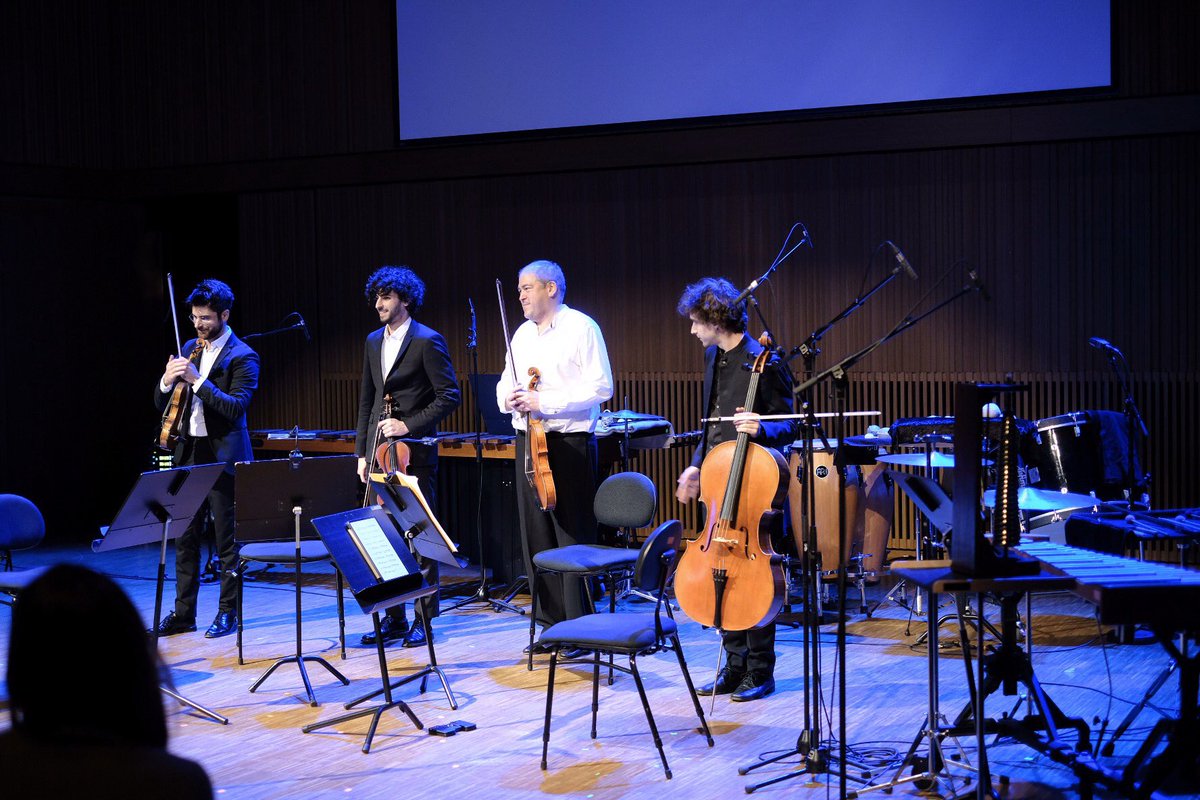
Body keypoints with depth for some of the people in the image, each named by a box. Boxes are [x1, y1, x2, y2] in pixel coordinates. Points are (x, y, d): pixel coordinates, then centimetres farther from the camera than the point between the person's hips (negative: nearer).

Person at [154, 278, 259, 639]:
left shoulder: (242, 357, -6)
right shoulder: (189, 349, 13)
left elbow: (236, 407, -18)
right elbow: (162, 403, 13)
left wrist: (197, 380, -24)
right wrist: (167, 380, -9)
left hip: (222, 456, -6)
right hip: (189, 453, 6)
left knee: (227, 538, 0)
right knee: (185, 537, 8)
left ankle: (228, 612, 9)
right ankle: (183, 612, 16)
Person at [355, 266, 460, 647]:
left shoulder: (428, 341, -7)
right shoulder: (374, 341, 14)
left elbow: (449, 396, -10)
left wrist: (409, 425, -16)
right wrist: (362, 451, 13)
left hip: (414, 454, -7)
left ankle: (424, 619, 8)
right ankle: (393, 617, 16)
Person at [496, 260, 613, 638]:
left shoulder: (581, 327, -5)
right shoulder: (522, 334, 17)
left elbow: (600, 387, -13)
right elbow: (505, 383, 24)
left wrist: (543, 401, -18)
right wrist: (508, 397, -1)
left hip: (569, 442, -7)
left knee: (574, 536, -6)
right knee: (536, 536, 8)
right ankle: (552, 622, 16)